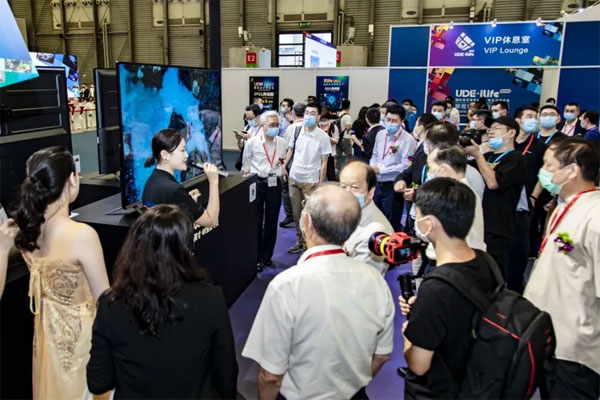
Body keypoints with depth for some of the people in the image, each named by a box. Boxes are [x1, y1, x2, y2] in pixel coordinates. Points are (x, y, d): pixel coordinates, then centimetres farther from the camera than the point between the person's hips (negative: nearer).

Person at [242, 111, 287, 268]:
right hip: (257, 183, -3)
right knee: (256, 222, 3)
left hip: (274, 184, 3)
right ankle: (256, 257, 15)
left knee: (272, 221, 10)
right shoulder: (252, 142, -5)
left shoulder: (282, 143, 2)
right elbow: (246, 166, 3)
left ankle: (267, 256, 25)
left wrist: (280, 174, 12)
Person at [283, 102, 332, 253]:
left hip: (311, 181, -4)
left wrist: (320, 184, -11)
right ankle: (300, 242, 28)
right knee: (297, 214, 13)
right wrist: (284, 166, -1)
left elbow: (324, 162, -8)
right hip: (294, 178, 4)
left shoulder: (323, 136, -10)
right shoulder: (297, 131, 1)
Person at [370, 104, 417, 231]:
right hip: (377, 185, 6)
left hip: (393, 187, -6)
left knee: (392, 225, 8)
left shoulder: (407, 139, -14)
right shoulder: (380, 135, 7)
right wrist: (372, 167, -4)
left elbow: (405, 166, -19)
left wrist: (381, 170, -16)